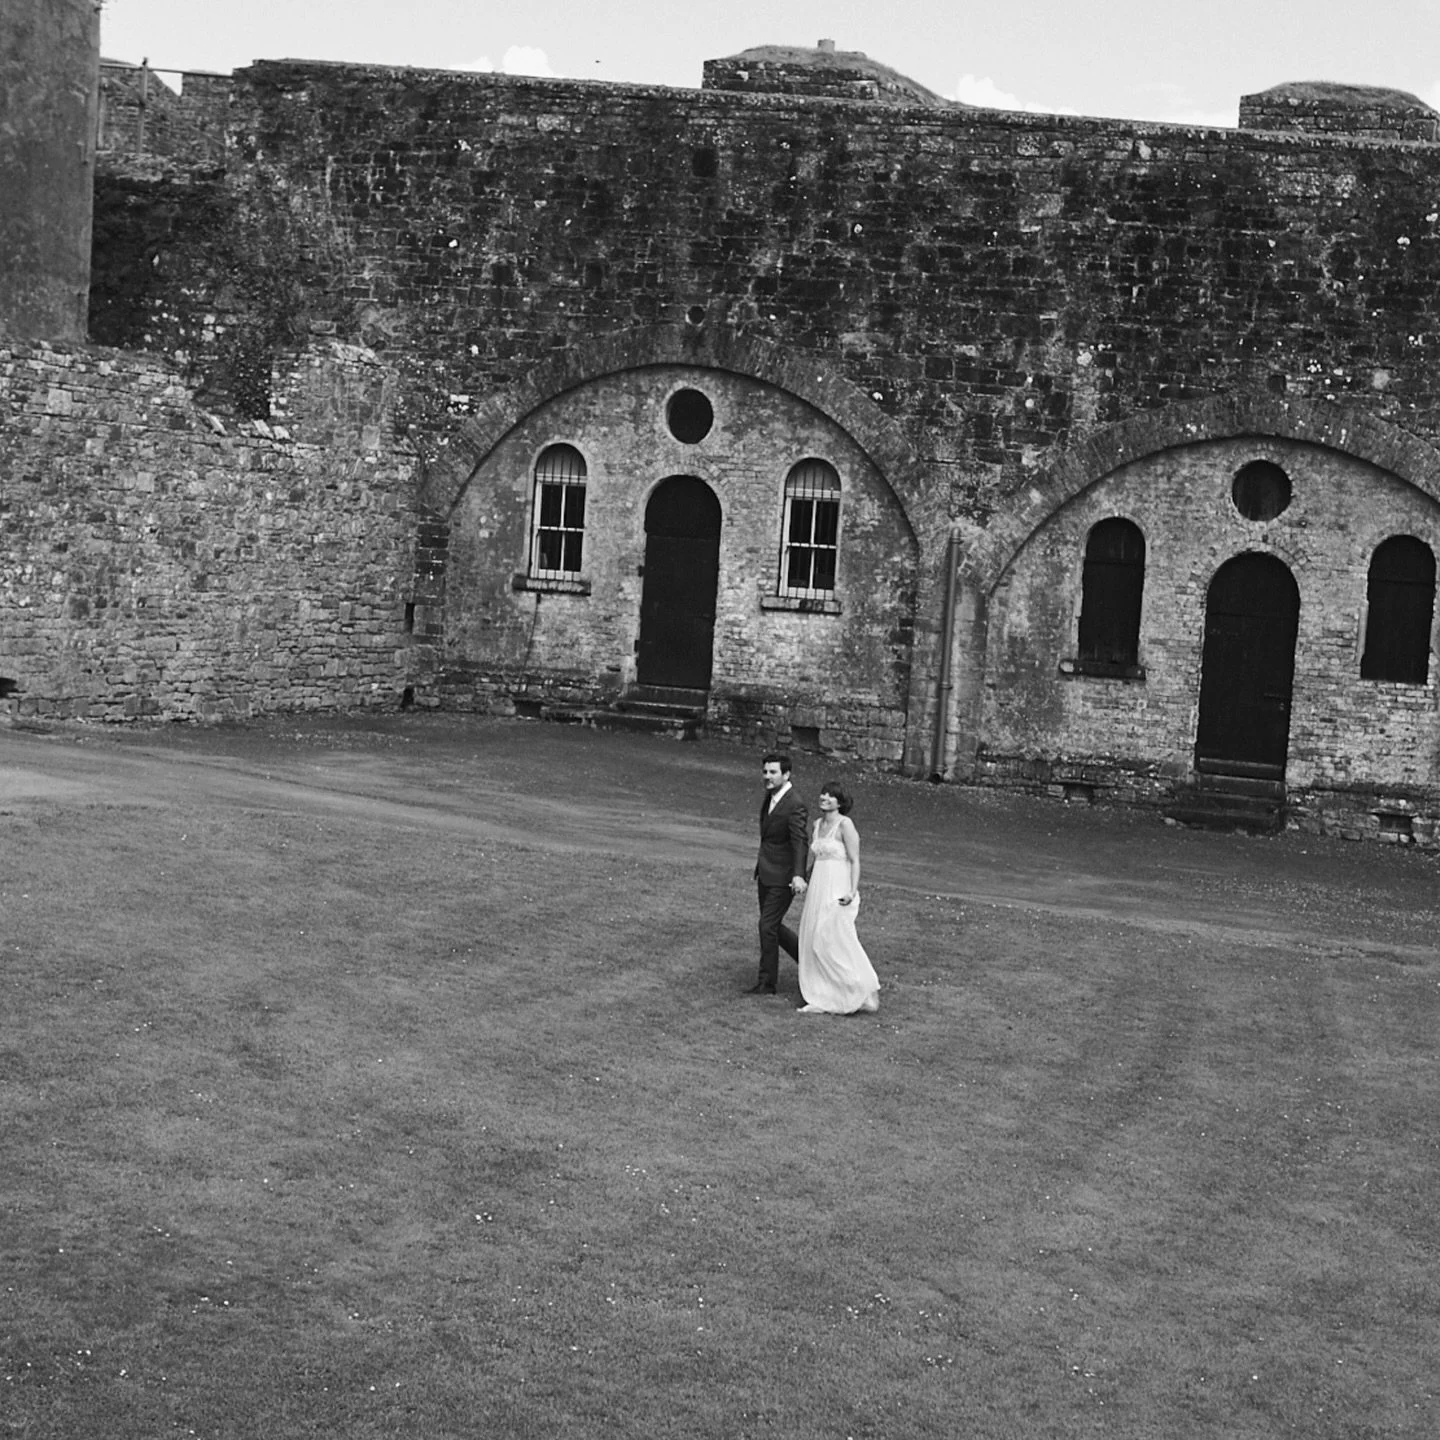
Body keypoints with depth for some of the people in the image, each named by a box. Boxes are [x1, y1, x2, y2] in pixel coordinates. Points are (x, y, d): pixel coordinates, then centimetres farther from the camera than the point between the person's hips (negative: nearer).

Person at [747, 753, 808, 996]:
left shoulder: (794, 806, -19)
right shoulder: (769, 798, 9)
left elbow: (800, 843, -28)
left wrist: (798, 875, -41)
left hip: (782, 878, -9)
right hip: (765, 875, 9)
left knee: (768, 926, -6)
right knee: (772, 926, 15)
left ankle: (767, 982, 5)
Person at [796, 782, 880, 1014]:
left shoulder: (845, 824, -9)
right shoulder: (817, 825, 12)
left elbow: (855, 861, -13)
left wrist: (852, 891, -21)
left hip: (838, 889, -8)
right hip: (818, 888, 8)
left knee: (837, 942, -7)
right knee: (814, 943, 5)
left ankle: (863, 993, 5)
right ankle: (822, 1000, 10)